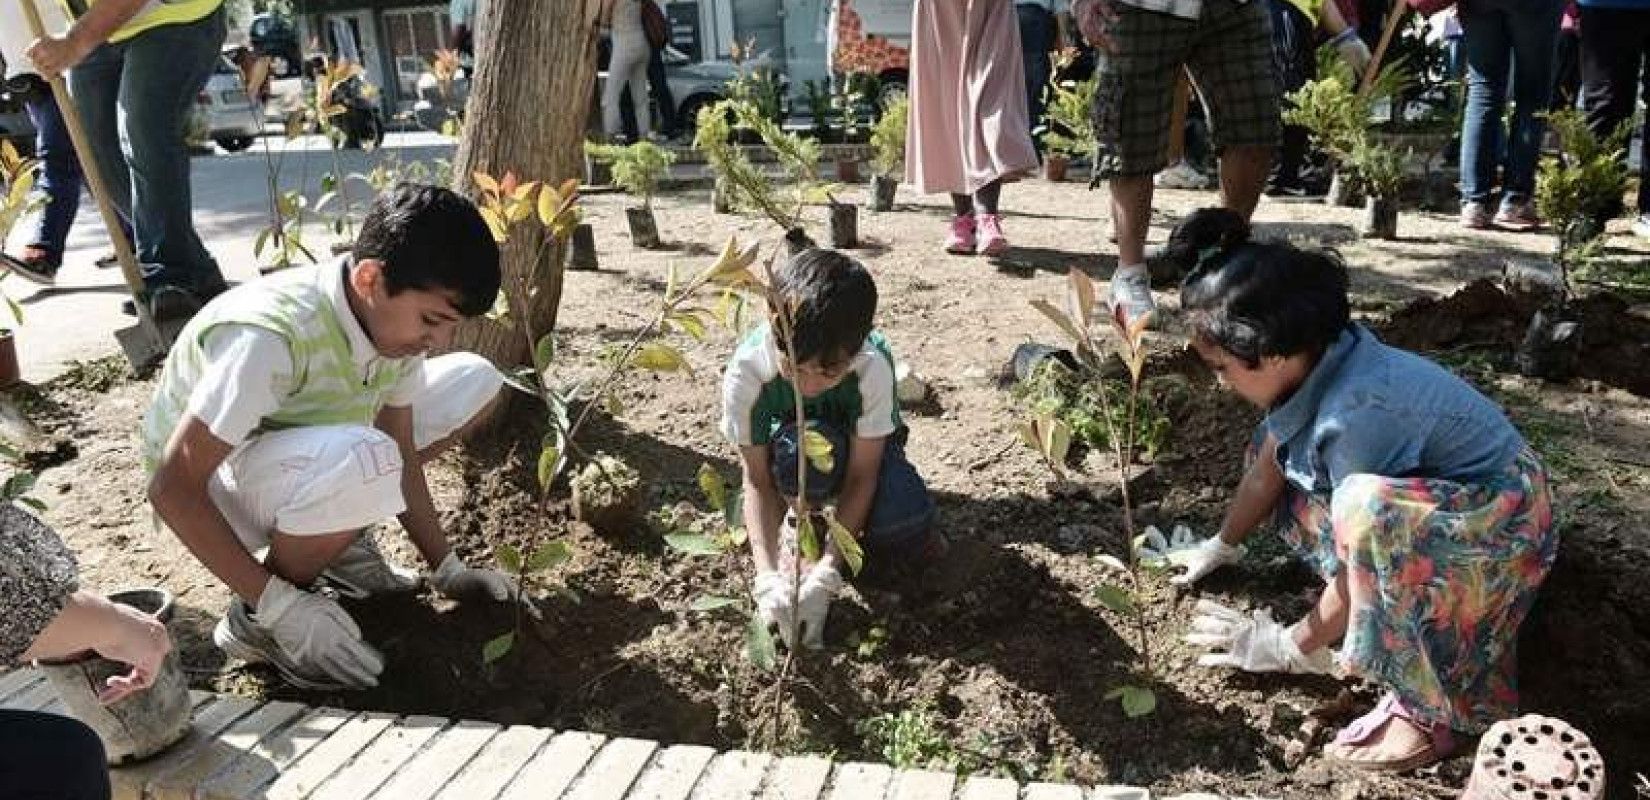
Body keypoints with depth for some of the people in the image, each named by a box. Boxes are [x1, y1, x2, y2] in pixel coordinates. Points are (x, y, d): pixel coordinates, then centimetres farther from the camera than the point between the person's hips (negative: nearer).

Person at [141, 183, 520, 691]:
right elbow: (172, 487, -30)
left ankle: (337, 538, 6)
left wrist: (447, 570, -4)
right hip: (206, 485, -7)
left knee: (473, 382, -4)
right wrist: (278, 603, -30)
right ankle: (257, 621, -12)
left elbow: (401, 455, -3)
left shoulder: (393, 317, -13)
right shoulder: (269, 337, -36)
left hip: (302, 451, 7)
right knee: (360, 459, -40)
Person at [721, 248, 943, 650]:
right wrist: (767, 578, -34)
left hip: (862, 445, 0)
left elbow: (860, 475, -27)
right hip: (791, 444, 0)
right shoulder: (746, 370, -34)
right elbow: (757, 480, -24)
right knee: (805, 449, -39)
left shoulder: (873, 365, -35)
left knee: (903, 521, -31)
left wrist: (824, 576, -34)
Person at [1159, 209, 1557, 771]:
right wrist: (1221, 547, 20)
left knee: (1370, 509, -38)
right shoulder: (1315, 362, -9)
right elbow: (1264, 470, 8)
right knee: (1280, 443, 8)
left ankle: (1426, 706, -18)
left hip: (1502, 529, -9)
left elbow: (1363, 567, -24)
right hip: (1437, 498, 9)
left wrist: (1292, 647, -10)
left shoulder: (1358, 410, -33)